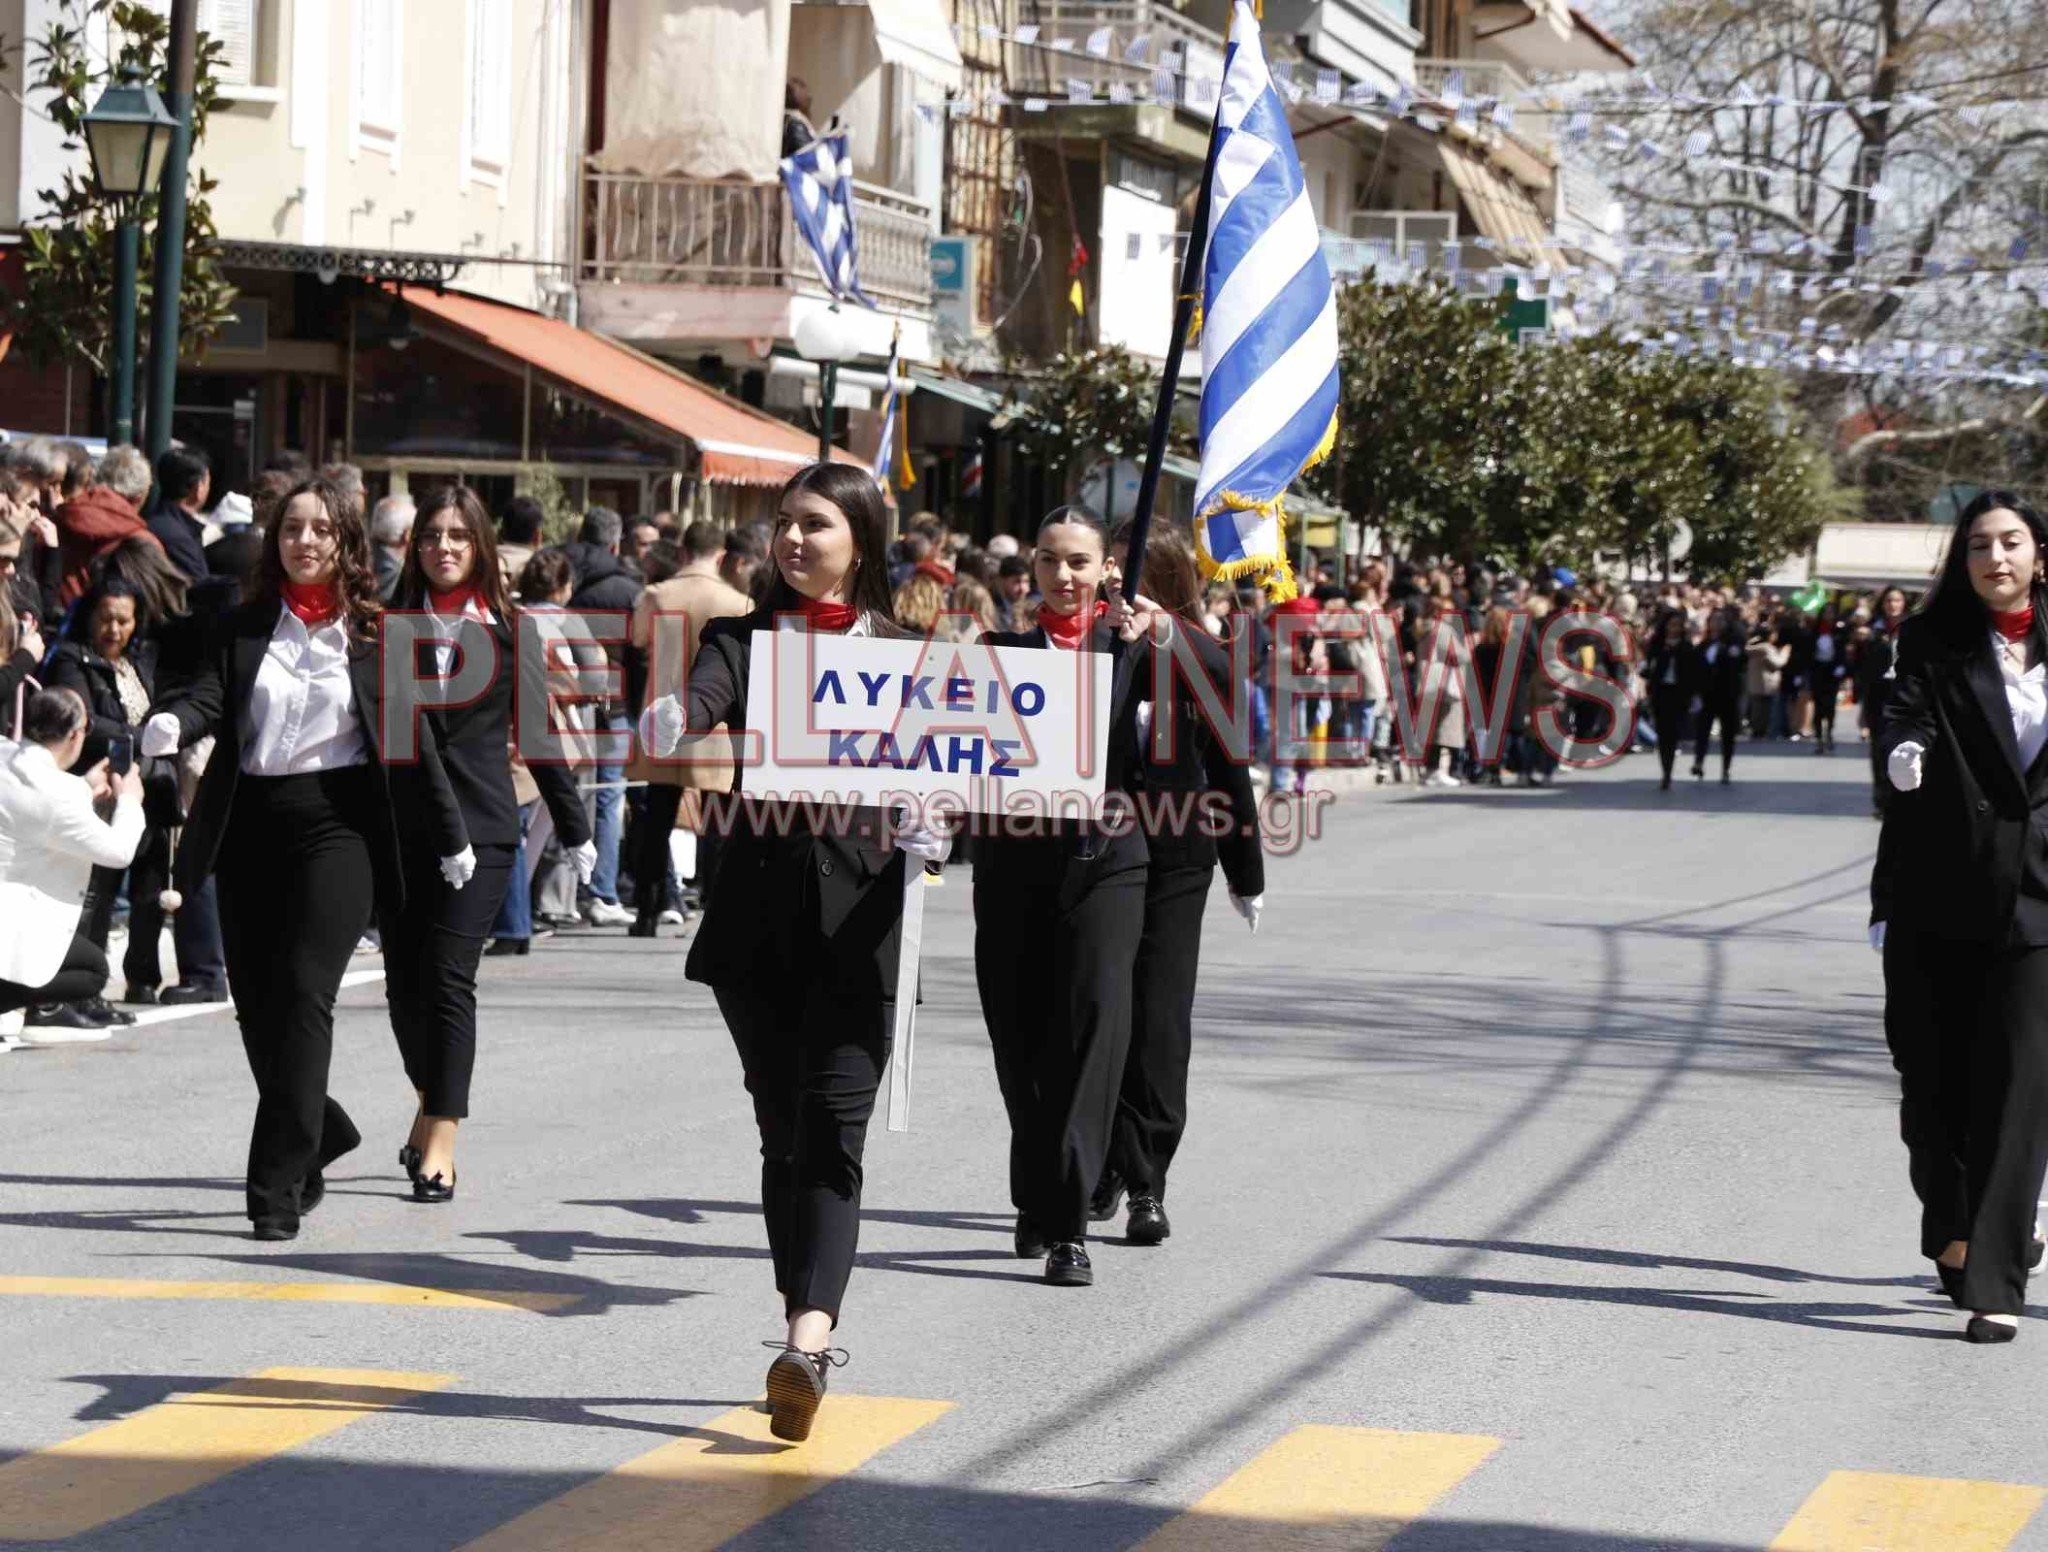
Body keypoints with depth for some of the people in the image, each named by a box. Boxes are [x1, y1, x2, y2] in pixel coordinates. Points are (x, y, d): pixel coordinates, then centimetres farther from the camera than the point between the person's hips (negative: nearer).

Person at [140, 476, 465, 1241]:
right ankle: (319, 1133, 30)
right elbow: (209, 695, -5)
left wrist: (451, 838, 9)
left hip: (335, 825, -4)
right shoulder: (246, 627, 9)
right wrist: (169, 724, -28)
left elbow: (411, 737, 6)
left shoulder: (372, 633, 3)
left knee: (303, 990, -14)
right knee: (255, 1001, 6)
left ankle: (279, 1185, -15)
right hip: (250, 825, 4)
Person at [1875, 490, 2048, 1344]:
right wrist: (1903, 750, -38)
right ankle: (1955, 1227, 31)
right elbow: (1908, 708, -15)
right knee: (1932, 1079, 6)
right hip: (1937, 896, 0)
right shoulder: (1934, 643, 3)